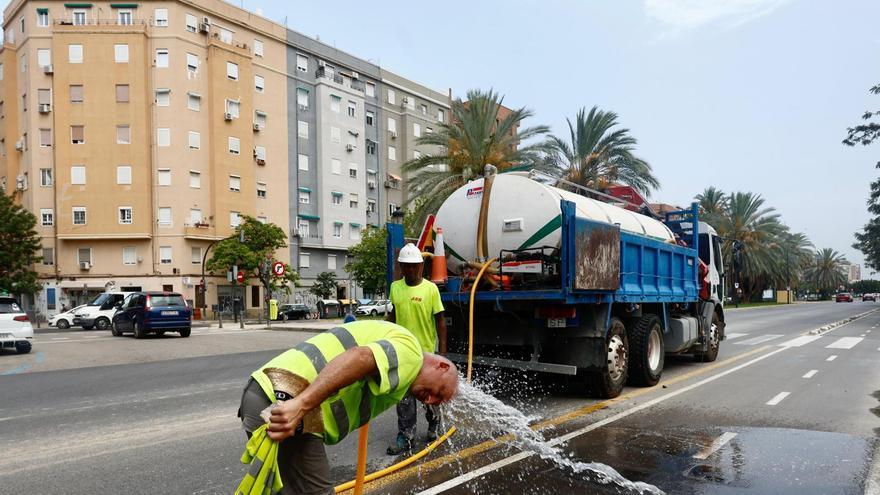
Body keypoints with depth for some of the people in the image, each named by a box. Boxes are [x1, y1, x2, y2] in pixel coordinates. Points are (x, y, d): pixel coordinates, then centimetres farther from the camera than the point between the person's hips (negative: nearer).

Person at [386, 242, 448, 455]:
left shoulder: (431, 288, -9)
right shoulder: (395, 287, 3)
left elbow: (440, 321, -7)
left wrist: (442, 352, -9)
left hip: (425, 350, -3)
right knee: (404, 396, 4)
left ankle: (434, 425, 37)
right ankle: (405, 437, 13)